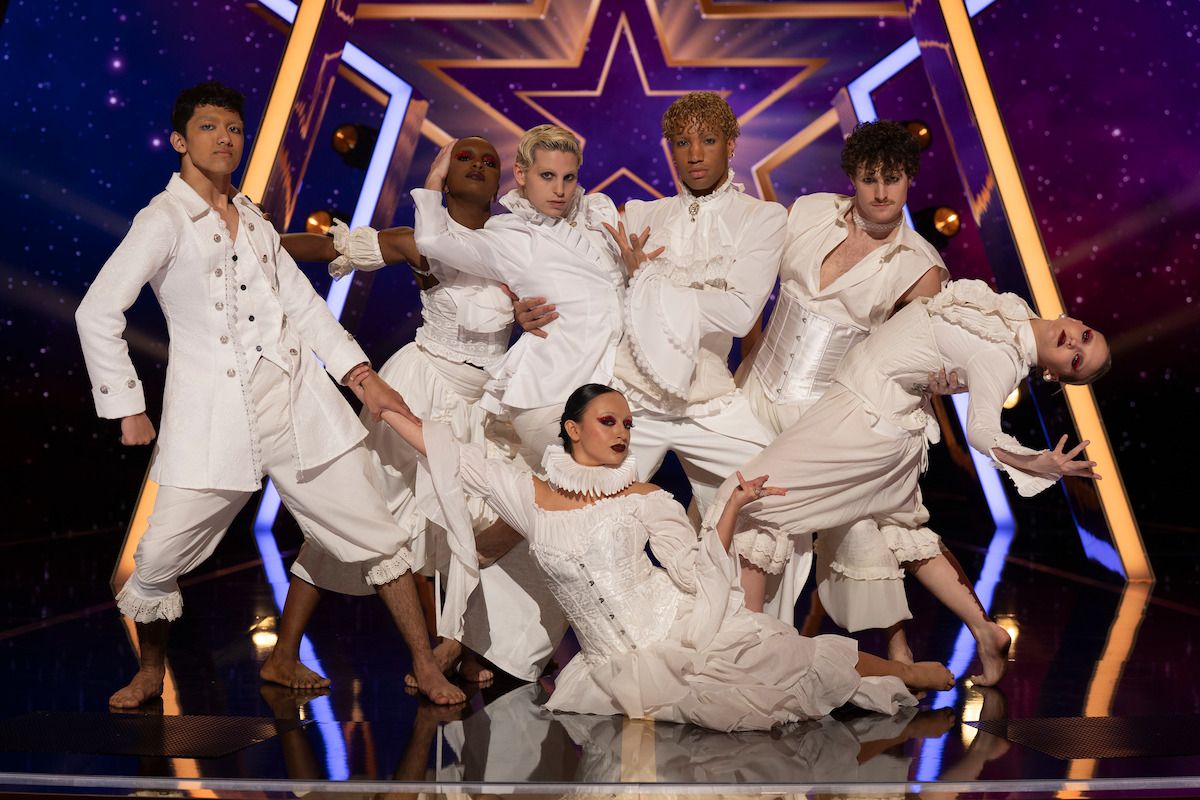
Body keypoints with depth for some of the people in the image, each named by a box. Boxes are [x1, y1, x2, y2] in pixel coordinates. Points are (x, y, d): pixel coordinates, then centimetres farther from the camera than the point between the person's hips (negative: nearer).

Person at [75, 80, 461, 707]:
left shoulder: (253, 219, 17)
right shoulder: (163, 220, -1)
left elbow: (301, 303, 15)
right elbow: (96, 314, -4)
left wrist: (361, 375, 6)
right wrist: (127, 408, -5)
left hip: (298, 400, 5)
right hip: (212, 414, -4)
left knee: (373, 533, 2)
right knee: (157, 560, -2)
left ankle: (426, 668, 13)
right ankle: (150, 675, 28)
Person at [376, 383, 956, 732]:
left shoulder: (643, 496, 5)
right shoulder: (528, 494, 3)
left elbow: (696, 573, -1)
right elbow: (447, 453, 3)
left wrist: (733, 506, -9)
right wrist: (381, 403, 2)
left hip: (680, 621, 1)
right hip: (616, 659, 0)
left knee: (794, 657, -11)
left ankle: (905, 672, 10)